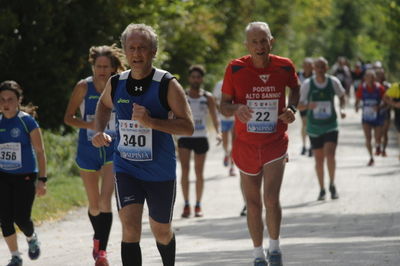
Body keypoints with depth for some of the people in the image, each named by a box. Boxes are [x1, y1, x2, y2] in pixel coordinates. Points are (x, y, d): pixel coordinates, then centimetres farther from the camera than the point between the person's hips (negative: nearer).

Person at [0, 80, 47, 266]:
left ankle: (31, 238, 26)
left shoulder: (27, 121, -10)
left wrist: (42, 179, -12)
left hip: (25, 176, -4)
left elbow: (40, 151, -8)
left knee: (21, 218, -9)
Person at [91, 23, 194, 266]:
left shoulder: (167, 85, -11)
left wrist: (151, 122, -28)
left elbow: (188, 127, -16)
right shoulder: (115, 84, 1)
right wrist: (100, 131, 6)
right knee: (130, 227, -18)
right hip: (126, 169, 1)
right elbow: (104, 105, 25)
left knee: (162, 231, 15)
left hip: (161, 171, -1)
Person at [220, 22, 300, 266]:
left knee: (271, 199, -13)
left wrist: (292, 108, -2)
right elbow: (224, 105, -2)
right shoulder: (235, 69, -9)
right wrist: (236, 109, -25)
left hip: (275, 143, -1)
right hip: (246, 144, 1)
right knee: (253, 204, 7)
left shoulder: (284, 67, -5)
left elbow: (295, 87, 17)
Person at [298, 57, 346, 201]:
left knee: (330, 154, -17)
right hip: (314, 127, 0)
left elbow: (341, 96, 14)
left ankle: (332, 185, 4)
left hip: (331, 126, 0)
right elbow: (299, 105, -5)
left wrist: (342, 109, -4)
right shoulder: (307, 84, -8)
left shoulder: (333, 82, -5)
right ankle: (322, 189, 20)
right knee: (319, 159, 5)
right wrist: (308, 105, -26)